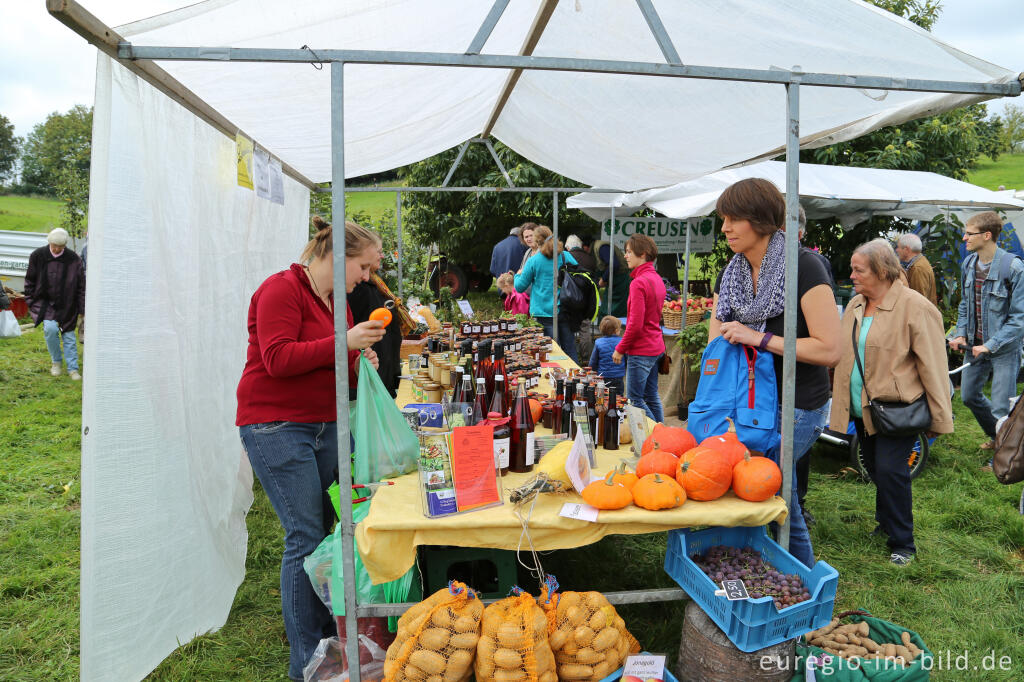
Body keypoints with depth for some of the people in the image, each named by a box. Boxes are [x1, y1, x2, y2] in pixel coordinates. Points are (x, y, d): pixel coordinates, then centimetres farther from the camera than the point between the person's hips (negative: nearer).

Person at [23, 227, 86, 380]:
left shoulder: (73, 259, -6)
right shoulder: (38, 256, -5)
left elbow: (81, 285, -1)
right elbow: (30, 280, 6)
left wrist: (82, 308, -4)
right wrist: (30, 301, 3)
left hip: (66, 305, 0)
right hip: (44, 302, 0)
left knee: (69, 335, 3)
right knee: (50, 328, -20)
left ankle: (72, 369, 15)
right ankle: (56, 361, 2)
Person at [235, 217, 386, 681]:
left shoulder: (337, 300, 16)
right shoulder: (282, 290, -9)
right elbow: (278, 359, -20)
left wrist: (360, 365, 1)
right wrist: (344, 342, -23)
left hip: (324, 428, 8)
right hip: (276, 427, -8)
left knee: (329, 531, 6)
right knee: (306, 535, -7)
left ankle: (329, 640, 20)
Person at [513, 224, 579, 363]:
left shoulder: (533, 261, -6)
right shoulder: (566, 256, 2)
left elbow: (519, 287, 2)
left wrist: (518, 275, 22)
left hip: (544, 313, -3)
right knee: (570, 350, 11)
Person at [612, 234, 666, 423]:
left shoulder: (639, 283, -18)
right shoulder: (657, 279, 11)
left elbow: (635, 324, -22)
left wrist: (620, 348, -10)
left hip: (640, 350, -10)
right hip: (656, 347, 10)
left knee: (634, 399, -1)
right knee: (652, 396, 17)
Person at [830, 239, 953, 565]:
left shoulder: (915, 308, -14)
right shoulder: (854, 305, 7)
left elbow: (933, 366, -13)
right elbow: (845, 355, 17)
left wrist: (940, 419, -11)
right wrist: (840, 403, 16)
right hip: (863, 408, 7)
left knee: (890, 470, -9)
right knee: (876, 470, 16)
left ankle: (903, 544, 7)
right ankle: (887, 523, 36)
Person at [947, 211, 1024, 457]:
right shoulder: (968, 264, 3)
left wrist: (990, 345, -22)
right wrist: (961, 334, 3)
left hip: (1003, 348, -7)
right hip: (975, 345, 7)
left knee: (1001, 408, -2)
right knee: (969, 395, 17)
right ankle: (995, 436, 42)